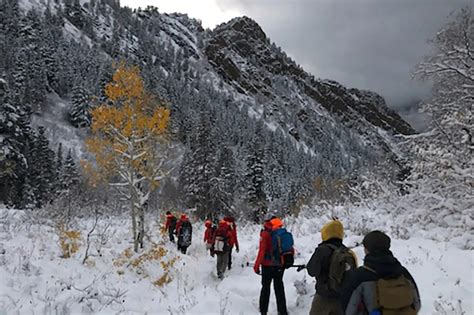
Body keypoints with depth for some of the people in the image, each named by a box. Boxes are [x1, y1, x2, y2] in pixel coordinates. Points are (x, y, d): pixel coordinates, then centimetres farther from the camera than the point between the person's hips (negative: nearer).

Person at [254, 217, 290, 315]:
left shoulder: (265, 234, -14)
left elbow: (262, 251, -19)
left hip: (268, 265, -4)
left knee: (266, 287, 11)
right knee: (279, 287, 17)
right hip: (280, 265, 4)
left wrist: (256, 265, -12)